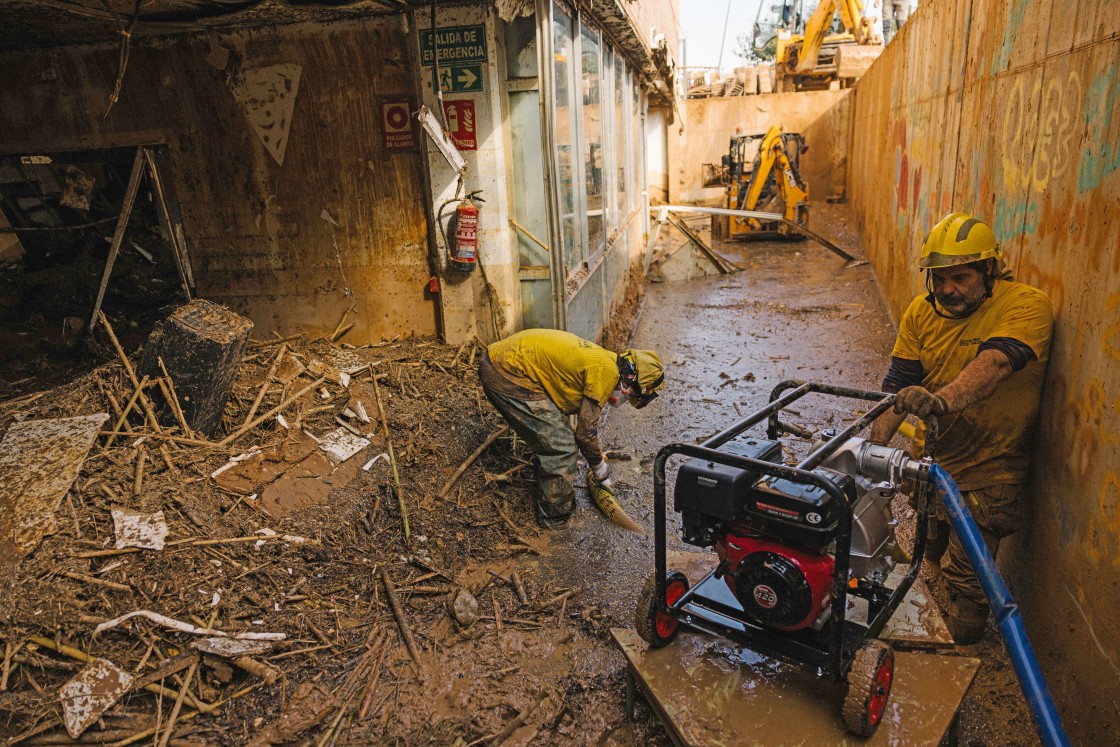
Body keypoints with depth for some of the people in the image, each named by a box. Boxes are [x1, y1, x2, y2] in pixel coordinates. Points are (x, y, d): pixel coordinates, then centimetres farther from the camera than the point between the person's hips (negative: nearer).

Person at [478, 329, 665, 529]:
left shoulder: (604, 360, 14)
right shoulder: (607, 372, -15)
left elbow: (586, 413, 28)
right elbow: (586, 430, -7)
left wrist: (596, 457, 38)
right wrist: (599, 466, 11)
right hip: (507, 373, -10)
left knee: (549, 438, 23)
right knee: (560, 448, -2)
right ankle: (556, 518, 15)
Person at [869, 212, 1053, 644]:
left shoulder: (1027, 305, -17)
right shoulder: (921, 312, -2)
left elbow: (994, 364, -36)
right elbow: (898, 383, -7)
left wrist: (943, 400, -54)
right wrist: (876, 442, -21)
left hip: (987, 471, -4)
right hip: (927, 460, 5)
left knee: (967, 584, 5)